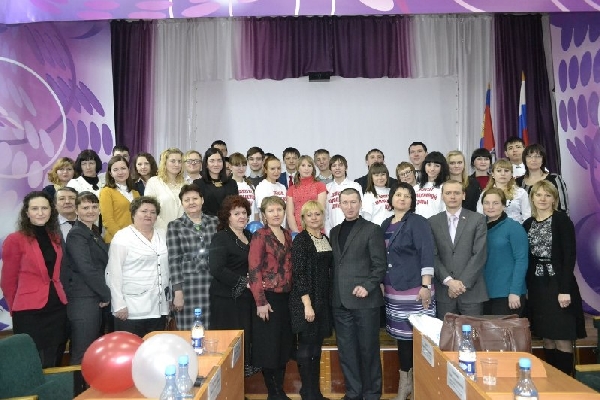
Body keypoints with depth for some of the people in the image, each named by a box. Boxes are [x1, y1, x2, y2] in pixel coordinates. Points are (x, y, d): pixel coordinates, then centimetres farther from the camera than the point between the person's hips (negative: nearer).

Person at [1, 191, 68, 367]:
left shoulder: (55, 237, 9)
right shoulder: (15, 240, -8)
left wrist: (59, 296, 13)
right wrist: (16, 309, 6)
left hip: (57, 308, 5)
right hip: (29, 312, -5)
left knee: (55, 365, 15)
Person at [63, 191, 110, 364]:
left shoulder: (94, 233, 16)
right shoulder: (76, 234, -10)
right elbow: (86, 269, -17)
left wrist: (104, 294, 7)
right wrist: (107, 294, -10)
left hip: (95, 299, 9)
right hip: (83, 300, -9)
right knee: (82, 356, -3)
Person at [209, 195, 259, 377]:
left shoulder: (250, 237, 14)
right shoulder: (221, 238, -8)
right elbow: (216, 269, -19)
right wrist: (243, 282, -16)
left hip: (247, 298, 7)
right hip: (227, 299, -7)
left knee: (246, 339, 11)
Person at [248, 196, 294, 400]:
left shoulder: (287, 235, 10)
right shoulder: (260, 236, -10)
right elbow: (254, 270, -15)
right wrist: (260, 302, -17)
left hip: (286, 297, 7)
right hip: (268, 297, -7)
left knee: (284, 344, 14)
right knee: (269, 346, 4)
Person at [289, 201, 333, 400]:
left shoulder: (325, 239, 10)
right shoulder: (301, 240, -10)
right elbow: (298, 273, -15)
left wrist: (328, 300, 9)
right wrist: (307, 304, -19)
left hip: (323, 300, 7)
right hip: (306, 301, -7)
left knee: (316, 347, 14)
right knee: (306, 347, 3)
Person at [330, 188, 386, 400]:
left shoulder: (372, 230, -1)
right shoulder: (335, 232, 15)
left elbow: (380, 265, -6)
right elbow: (334, 264, 15)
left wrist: (367, 286, -18)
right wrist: (334, 292, 5)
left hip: (364, 300, -5)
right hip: (340, 302, 5)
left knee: (368, 349, 5)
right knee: (346, 351, 10)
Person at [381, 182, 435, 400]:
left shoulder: (418, 222, -6)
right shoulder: (386, 224, 12)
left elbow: (427, 255, -12)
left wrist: (426, 286, -18)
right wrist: (381, 283, 14)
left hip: (414, 289, -6)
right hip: (393, 289, 6)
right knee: (402, 334, 12)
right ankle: (405, 382, 24)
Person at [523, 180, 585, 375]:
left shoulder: (562, 220, -5)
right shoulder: (528, 224, 10)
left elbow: (570, 256, -11)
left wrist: (565, 289, -17)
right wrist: (526, 288, 7)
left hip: (558, 284, -5)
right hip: (537, 286, 5)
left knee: (562, 339, -1)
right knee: (547, 339, 11)